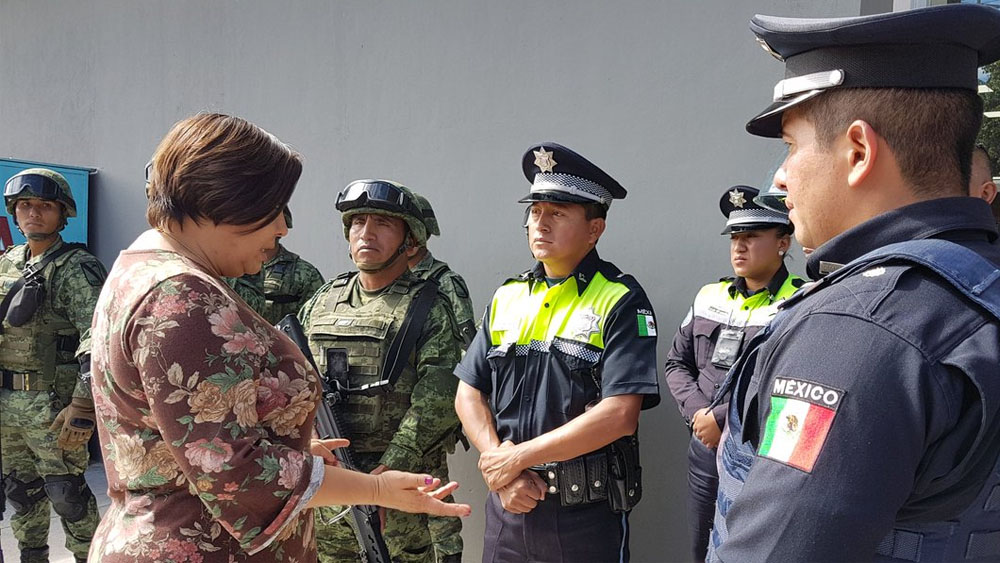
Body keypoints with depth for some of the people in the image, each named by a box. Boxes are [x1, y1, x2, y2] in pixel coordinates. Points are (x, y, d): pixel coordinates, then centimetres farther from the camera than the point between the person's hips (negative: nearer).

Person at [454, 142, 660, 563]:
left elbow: (620, 415, -19)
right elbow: (469, 392, 6)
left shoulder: (621, 302, -10)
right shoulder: (507, 297, 7)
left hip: (586, 515, -4)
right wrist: (500, 468, -9)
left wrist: (516, 457, -14)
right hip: (507, 504, 5)